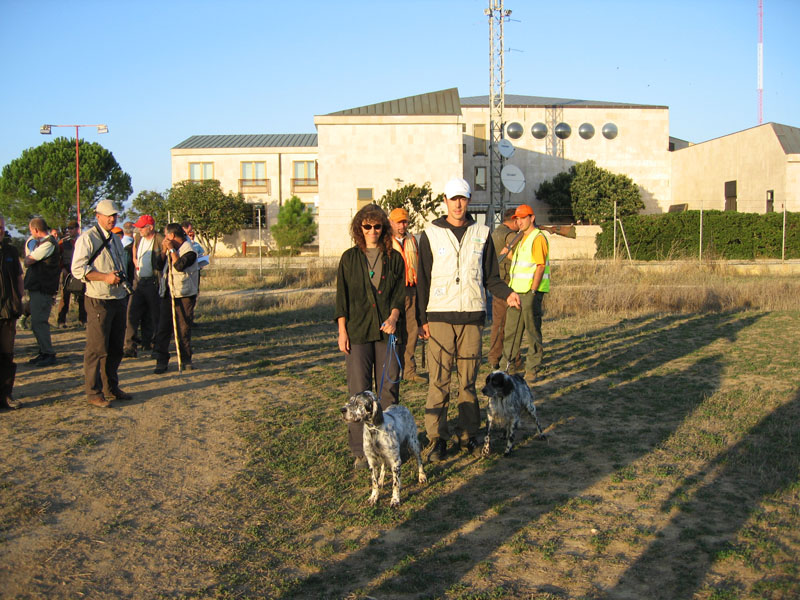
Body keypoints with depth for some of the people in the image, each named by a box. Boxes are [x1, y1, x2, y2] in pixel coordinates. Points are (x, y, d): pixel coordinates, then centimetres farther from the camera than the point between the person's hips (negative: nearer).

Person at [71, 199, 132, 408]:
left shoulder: (116, 240, 19)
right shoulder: (87, 238, -7)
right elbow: (78, 269, -15)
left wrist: (120, 277, 12)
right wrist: (105, 277, -22)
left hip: (118, 299, 8)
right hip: (99, 300, -8)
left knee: (115, 348, 12)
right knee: (97, 348, -5)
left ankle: (111, 388, 23)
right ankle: (93, 392, 3)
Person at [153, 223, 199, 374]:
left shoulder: (189, 251, -8)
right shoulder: (170, 249, 16)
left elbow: (179, 265, -23)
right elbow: (159, 266, 11)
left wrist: (171, 249, -13)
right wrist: (164, 250, 2)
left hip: (184, 295, -6)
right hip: (167, 295, 7)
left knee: (184, 329, 0)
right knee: (163, 329, 2)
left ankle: (186, 359, 14)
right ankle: (162, 361, 5)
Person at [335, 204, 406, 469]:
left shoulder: (394, 258, 9)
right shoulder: (349, 258, 8)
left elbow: (400, 293, 5)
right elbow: (342, 297, 6)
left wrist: (393, 317, -13)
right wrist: (342, 331, -1)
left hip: (388, 331, 1)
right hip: (358, 332, -1)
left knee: (389, 388, 3)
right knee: (359, 390, -3)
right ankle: (360, 450, 4)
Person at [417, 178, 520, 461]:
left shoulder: (481, 234, 10)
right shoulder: (431, 234, 5)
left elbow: (491, 276, 13)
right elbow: (423, 279, 4)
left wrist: (507, 294, -8)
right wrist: (422, 318, -3)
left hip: (472, 316, 2)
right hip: (440, 316, -2)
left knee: (469, 379, 7)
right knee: (438, 380, -2)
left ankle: (468, 433, 18)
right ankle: (436, 438, 5)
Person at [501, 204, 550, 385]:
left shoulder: (538, 238, -11)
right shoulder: (522, 239, 18)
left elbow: (540, 267, -16)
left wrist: (533, 291, -20)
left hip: (532, 291, -9)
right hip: (517, 291, 9)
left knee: (533, 331, -1)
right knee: (511, 329, 11)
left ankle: (532, 370, 6)